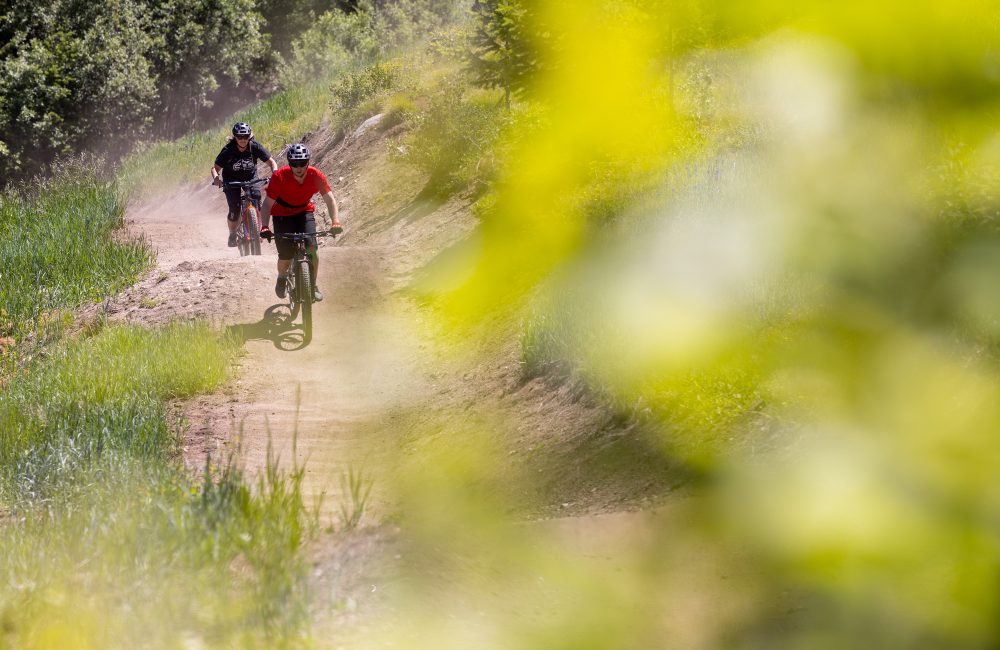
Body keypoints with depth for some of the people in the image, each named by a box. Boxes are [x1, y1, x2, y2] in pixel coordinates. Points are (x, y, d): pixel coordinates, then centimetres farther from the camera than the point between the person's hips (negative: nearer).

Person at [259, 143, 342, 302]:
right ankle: (282, 277, 25)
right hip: (282, 214, -1)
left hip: (304, 211, 1)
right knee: (285, 256, -10)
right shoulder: (279, 177, -28)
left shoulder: (316, 176, -23)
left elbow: (330, 199, -24)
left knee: (311, 247, -21)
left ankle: (313, 286, -1)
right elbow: (268, 204, -28)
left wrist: (335, 222, -41)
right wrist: (264, 227, -42)